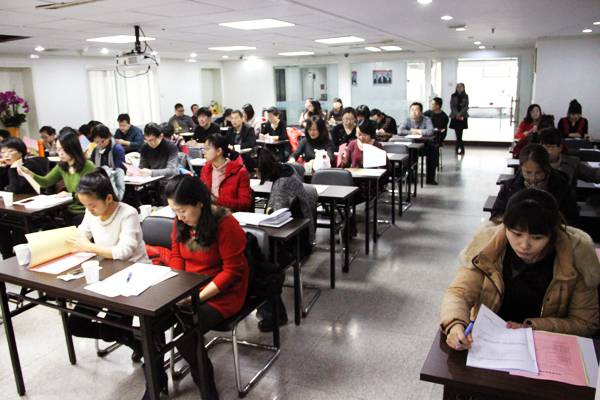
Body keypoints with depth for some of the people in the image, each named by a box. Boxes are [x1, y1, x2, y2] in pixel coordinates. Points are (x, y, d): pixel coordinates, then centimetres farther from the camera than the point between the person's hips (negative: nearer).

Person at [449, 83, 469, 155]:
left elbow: (466, 106, -1)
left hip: (463, 116, 0)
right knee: (458, 133, -3)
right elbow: (452, 106, 0)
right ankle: (461, 149, 3)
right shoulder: (453, 96, 6)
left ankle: (458, 149, 0)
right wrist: (456, 114, -13)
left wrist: (460, 114, -14)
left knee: (459, 133, -7)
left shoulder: (465, 96, 6)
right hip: (455, 116, 1)